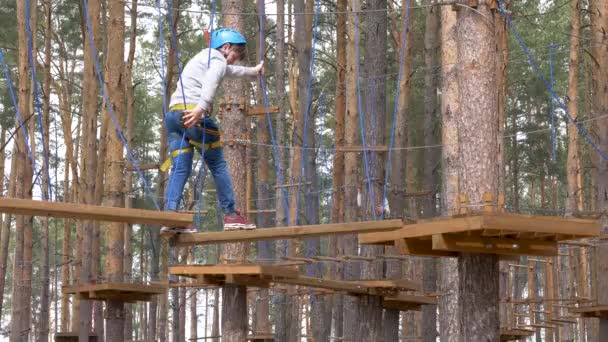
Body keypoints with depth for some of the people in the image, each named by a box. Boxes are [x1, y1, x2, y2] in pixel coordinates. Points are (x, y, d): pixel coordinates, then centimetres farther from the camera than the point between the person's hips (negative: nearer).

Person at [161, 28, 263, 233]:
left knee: (180, 168, -1)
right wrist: (201, 108, -37)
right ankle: (230, 215, 5)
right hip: (193, 112, -9)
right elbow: (210, 84, -20)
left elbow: (231, 71, 53)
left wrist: (253, 72, 69)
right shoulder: (218, 60, 2)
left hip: (173, 113, 9)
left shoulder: (203, 57, 32)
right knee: (218, 165, 2)